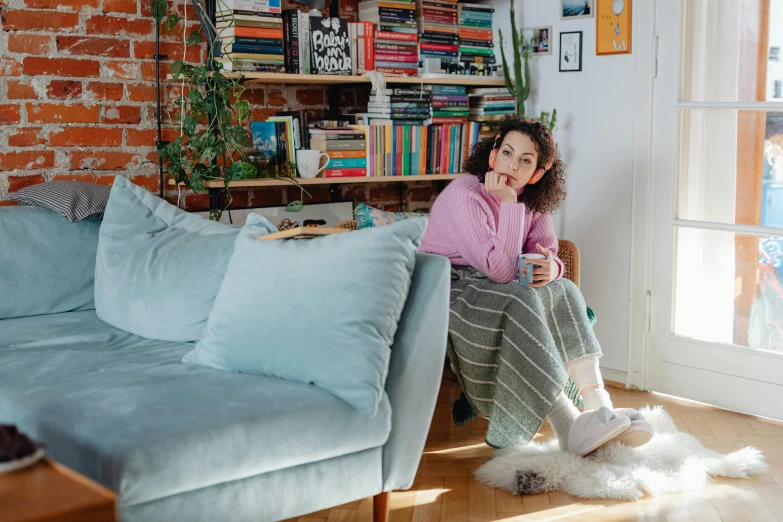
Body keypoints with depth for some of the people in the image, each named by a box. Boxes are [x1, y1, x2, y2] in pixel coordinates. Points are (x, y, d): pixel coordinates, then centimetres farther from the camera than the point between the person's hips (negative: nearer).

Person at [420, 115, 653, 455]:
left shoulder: (531, 200, 4)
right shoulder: (465, 196, -20)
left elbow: (546, 254, 4)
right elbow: (500, 272, -26)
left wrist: (551, 267, -21)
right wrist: (509, 204, -28)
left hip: (491, 288, 8)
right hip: (448, 290, -7)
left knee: (563, 291, -17)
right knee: (522, 302, -33)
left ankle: (599, 406, -25)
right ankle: (569, 429, -35)